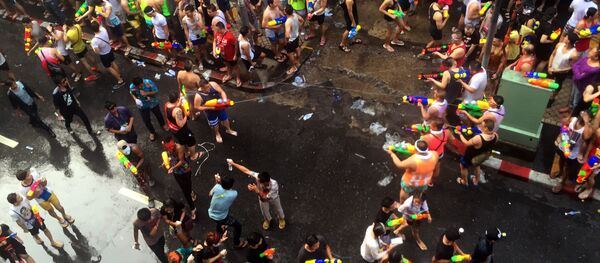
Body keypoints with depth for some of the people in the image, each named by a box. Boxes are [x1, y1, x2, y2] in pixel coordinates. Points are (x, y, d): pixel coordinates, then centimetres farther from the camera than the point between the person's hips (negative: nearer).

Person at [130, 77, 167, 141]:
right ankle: (152, 132, 44)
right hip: (142, 106, 1)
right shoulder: (132, 87, -25)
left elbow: (156, 92, -22)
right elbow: (132, 94, -3)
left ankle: (163, 125, 59)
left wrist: (146, 93, -36)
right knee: (146, 120, 13)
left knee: (158, 115, 25)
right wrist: (135, 99, -23)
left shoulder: (149, 82, -32)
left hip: (153, 103, -1)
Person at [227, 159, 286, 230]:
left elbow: (265, 197, -43)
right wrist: (233, 163, -30)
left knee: (278, 209, 29)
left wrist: (256, 190, -56)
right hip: (262, 197, 2)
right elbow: (246, 170, -33)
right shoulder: (257, 176, -43)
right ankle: (268, 220, 64)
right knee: (265, 211, 29)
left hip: (273, 198, -2)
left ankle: (282, 218, 65)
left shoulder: (274, 185, -50)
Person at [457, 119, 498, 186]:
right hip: (483, 157, 5)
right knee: (477, 166, 38)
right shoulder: (495, 135, -25)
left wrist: (460, 134, -9)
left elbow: (466, 143, -24)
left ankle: (464, 182, 51)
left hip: (471, 157, -5)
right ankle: (476, 181, 60)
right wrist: (481, 130, 0)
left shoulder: (478, 138, -44)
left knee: (463, 167, 27)